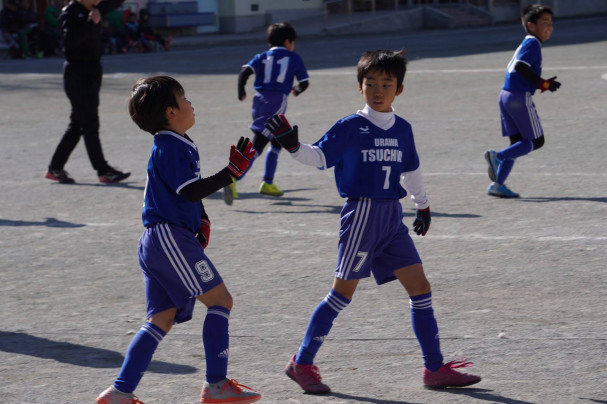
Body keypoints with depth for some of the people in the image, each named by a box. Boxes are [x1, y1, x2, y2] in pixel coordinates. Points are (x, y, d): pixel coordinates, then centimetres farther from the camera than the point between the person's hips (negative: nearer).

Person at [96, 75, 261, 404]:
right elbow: (191, 191, -20)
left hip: (158, 241, 10)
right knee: (220, 300, -7)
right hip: (168, 237, -10)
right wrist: (232, 172, -22)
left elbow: (191, 193, 30)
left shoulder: (182, 145, 19)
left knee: (162, 318, 8)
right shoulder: (169, 147, -11)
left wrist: (202, 221, 15)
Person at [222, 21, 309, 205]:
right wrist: (296, 90, 34)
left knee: (277, 142, 23)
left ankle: (267, 183, 21)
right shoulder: (294, 58, 11)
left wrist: (241, 92, 15)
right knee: (256, 145, -12)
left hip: (260, 100, 5)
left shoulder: (262, 57, 17)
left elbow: (245, 71, 2)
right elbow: (304, 82, 12)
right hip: (278, 100, -5)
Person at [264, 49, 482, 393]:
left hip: (393, 217, 6)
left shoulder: (402, 129, 10)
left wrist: (423, 205, 33)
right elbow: (320, 156, -13)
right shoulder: (351, 128, -6)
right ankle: (302, 364, 6)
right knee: (342, 293, -5)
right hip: (362, 213, -6)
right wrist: (293, 146, -30)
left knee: (421, 288, 3)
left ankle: (435, 369, 10)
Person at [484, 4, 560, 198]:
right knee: (536, 141, -2)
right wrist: (543, 84, -18)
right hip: (520, 97, -9)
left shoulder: (527, 43, 20)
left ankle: (497, 184, 8)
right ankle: (497, 156, -16)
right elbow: (520, 66, -22)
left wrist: (542, 83, 13)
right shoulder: (532, 43, -9)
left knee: (518, 143, 12)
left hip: (506, 95, 9)